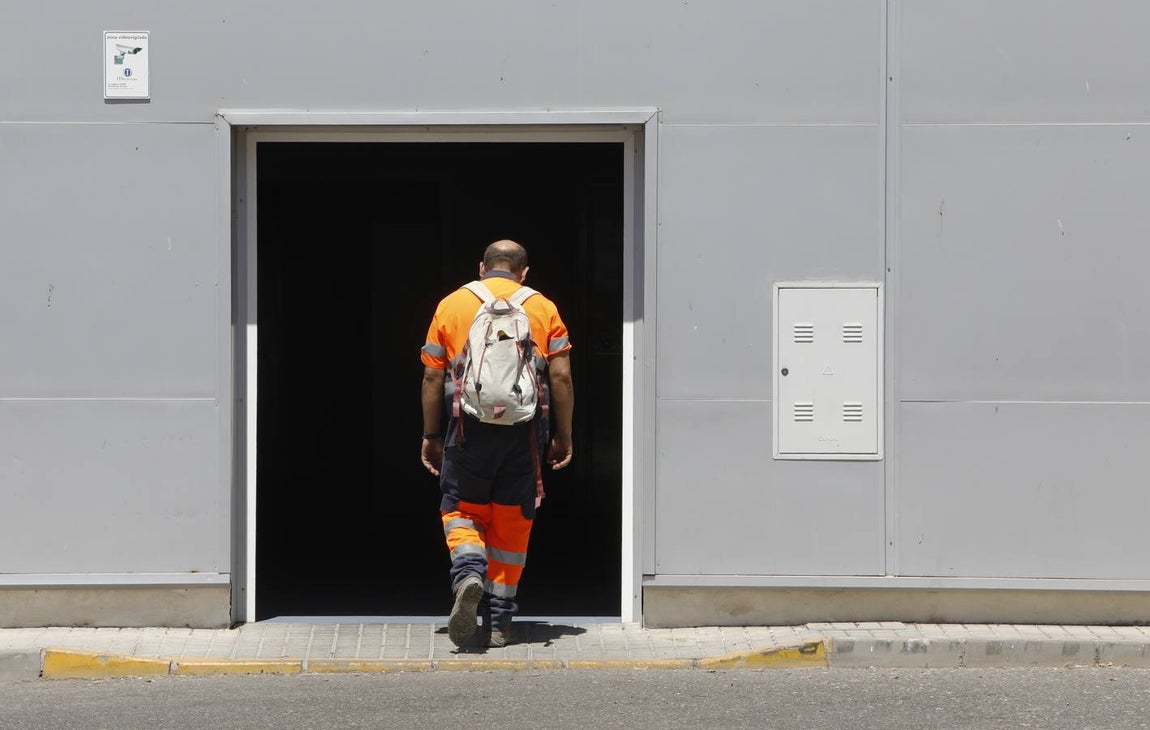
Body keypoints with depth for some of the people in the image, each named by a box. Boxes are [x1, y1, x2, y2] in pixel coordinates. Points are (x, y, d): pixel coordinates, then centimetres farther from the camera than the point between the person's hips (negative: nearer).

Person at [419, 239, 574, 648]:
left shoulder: (452, 305, 7)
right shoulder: (542, 308, 7)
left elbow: (432, 376, 5)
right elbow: (561, 376, 1)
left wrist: (431, 435, 12)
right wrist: (563, 437, 8)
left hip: (470, 428, -1)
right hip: (525, 430, 1)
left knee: (461, 510, 13)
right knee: (513, 522, 10)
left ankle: (468, 574, -17)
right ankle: (499, 622, 13)